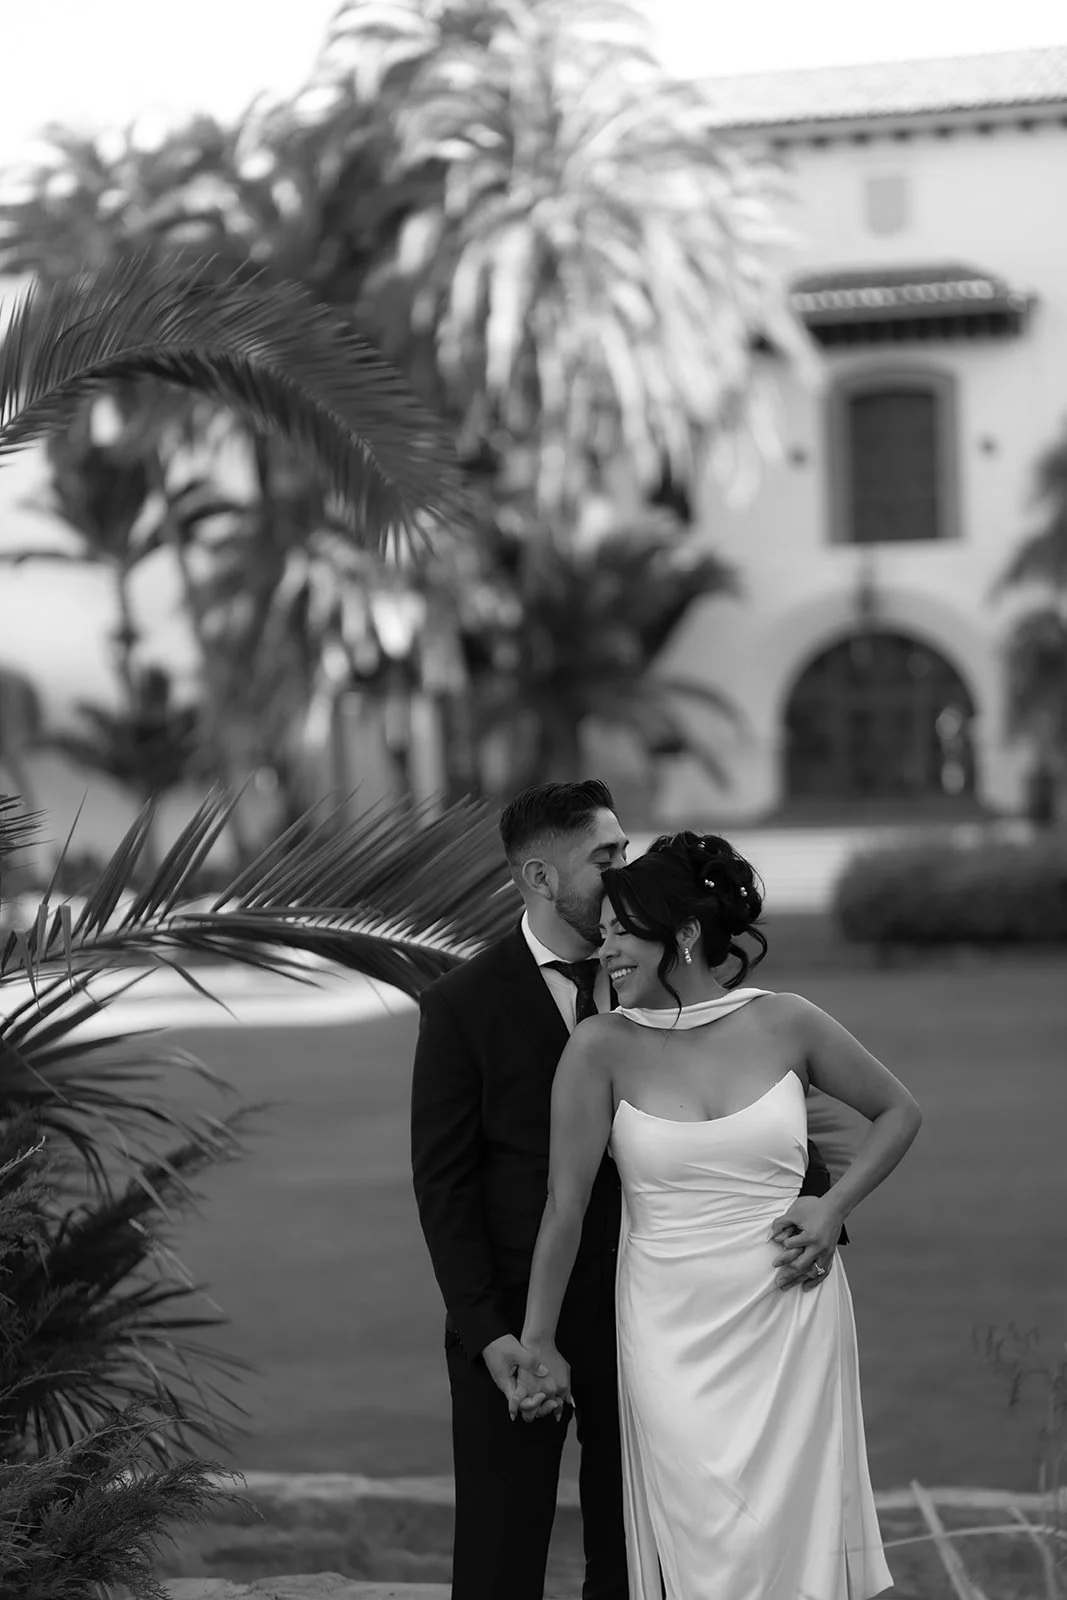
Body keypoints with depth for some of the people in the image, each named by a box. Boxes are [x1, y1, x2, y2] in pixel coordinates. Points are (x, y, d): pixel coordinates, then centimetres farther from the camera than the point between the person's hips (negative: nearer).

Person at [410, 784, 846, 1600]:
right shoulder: (464, 1004, -8)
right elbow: (443, 1181, -8)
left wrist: (815, 1200, -18)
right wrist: (489, 1334, -15)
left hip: (640, 1317, 3)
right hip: (515, 1323, -3)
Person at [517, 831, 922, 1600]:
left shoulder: (787, 1024, -5)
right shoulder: (602, 1047, -9)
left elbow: (899, 1111, 9)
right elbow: (565, 1204, -5)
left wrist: (836, 1205, -4)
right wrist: (539, 1342, -1)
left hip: (788, 1325, 1)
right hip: (672, 1334, -1)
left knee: (794, 1535, 8)